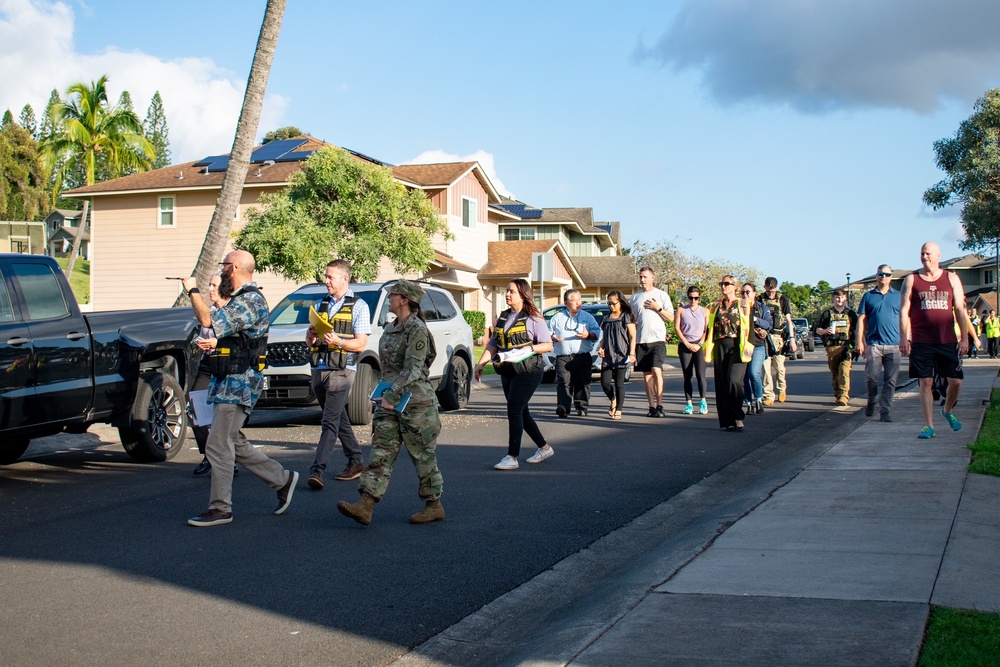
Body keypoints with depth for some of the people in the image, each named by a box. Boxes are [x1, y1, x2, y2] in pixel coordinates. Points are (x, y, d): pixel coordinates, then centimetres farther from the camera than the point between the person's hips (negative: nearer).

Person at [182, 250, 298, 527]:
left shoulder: (250, 301, -17)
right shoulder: (242, 299, 17)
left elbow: (209, 321, -26)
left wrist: (193, 291, -14)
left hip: (238, 385, -11)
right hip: (229, 383, 11)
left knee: (218, 446, -6)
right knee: (233, 444, 15)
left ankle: (220, 509, 1)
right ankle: (283, 479, 22)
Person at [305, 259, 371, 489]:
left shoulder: (358, 306, 0)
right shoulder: (320, 305, 17)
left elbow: (361, 343, -6)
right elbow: (309, 341, 17)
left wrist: (338, 341, -23)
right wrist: (311, 337, -6)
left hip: (341, 370, -7)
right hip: (319, 369, 7)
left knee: (330, 421, -14)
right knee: (339, 419, 14)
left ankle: (317, 470, -21)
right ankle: (356, 461, 24)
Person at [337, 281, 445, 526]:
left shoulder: (417, 330, -13)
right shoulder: (390, 328, 14)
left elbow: (412, 370, -20)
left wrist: (391, 396, -24)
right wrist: (385, 396, 18)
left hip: (415, 401, -8)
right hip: (390, 401, 9)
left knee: (423, 456, 2)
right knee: (381, 453, -1)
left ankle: (435, 506, 15)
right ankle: (365, 506, -8)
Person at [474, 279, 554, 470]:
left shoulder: (533, 319, -6)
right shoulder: (503, 318, 13)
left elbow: (548, 345, -7)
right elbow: (493, 345, 13)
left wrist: (530, 348, -24)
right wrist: (480, 364, 2)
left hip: (527, 372, -7)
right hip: (507, 372, 7)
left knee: (514, 411, -14)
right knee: (521, 413, 12)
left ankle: (512, 457, -12)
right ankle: (544, 448, 26)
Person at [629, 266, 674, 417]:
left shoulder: (661, 295, 4)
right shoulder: (635, 297, 14)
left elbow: (671, 317, 3)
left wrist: (657, 308, -10)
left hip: (657, 339, -4)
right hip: (641, 341, 4)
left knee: (656, 370, -17)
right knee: (647, 374, 4)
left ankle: (659, 405, -15)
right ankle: (652, 407, 8)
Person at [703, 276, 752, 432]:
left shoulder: (743, 304, 6)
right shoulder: (716, 306, 16)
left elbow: (749, 327, 2)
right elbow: (710, 327, 17)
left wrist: (747, 347, -5)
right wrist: (708, 348, 10)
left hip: (737, 346, -4)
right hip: (720, 347, 4)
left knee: (734, 380, -19)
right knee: (721, 384, 1)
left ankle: (737, 416, -5)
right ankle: (727, 420, 6)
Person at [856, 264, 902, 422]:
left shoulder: (899, 296, 11)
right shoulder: (868, 296, 10)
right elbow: (862, 319, 7)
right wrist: (860, 341, -1)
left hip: (894, 345, 1)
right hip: (873, 344, -1)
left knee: (890, 382, -1)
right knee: (872, 377, -1)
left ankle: (885, 410, 4)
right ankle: (871, 401, 25)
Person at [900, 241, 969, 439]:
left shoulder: (951, 279, 8)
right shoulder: (911, 280, 5)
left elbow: (960, 310, 7)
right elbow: (904, 310, 1)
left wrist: (964, 337, 0)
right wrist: (903, 338, -7)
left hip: (947, 341, 1)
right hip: (921, 341, -1)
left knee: (956, 380, 0)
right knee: (925, 382, -1)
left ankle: (947, 410, 29)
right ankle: (929, 426, 7)